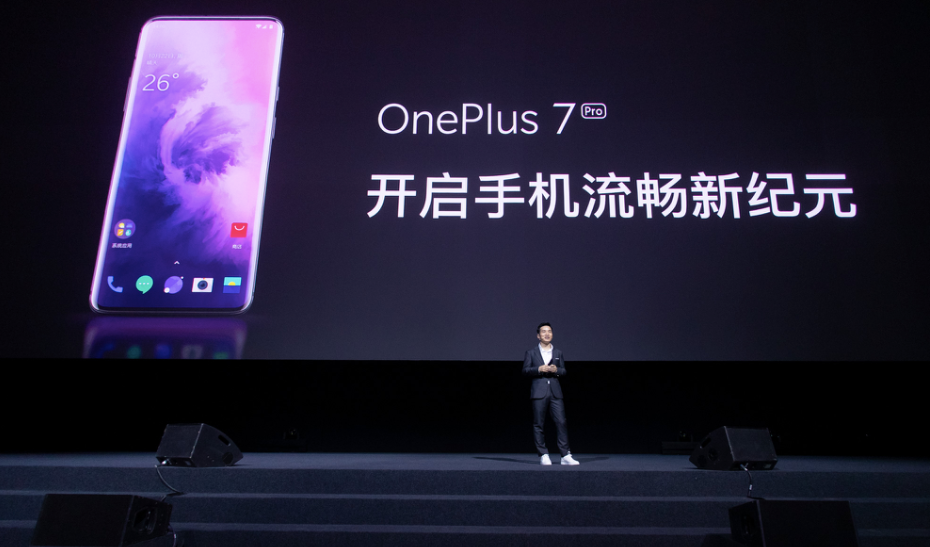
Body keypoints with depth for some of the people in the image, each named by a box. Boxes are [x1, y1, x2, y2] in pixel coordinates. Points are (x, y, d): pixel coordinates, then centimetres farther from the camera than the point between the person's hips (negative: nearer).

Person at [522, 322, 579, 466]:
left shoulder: (558, 353, 18)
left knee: (561, 422, -7)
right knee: (539, 424, -2)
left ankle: (565, 455, -5)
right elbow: (525, 370, 2)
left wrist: (556, 369, -8)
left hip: (555, 392, 2)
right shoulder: (531, 352, 10)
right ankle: (543, 455, 6)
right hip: (539, 392, -2)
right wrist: (539, 369, -13)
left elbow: (564, 371, 14)